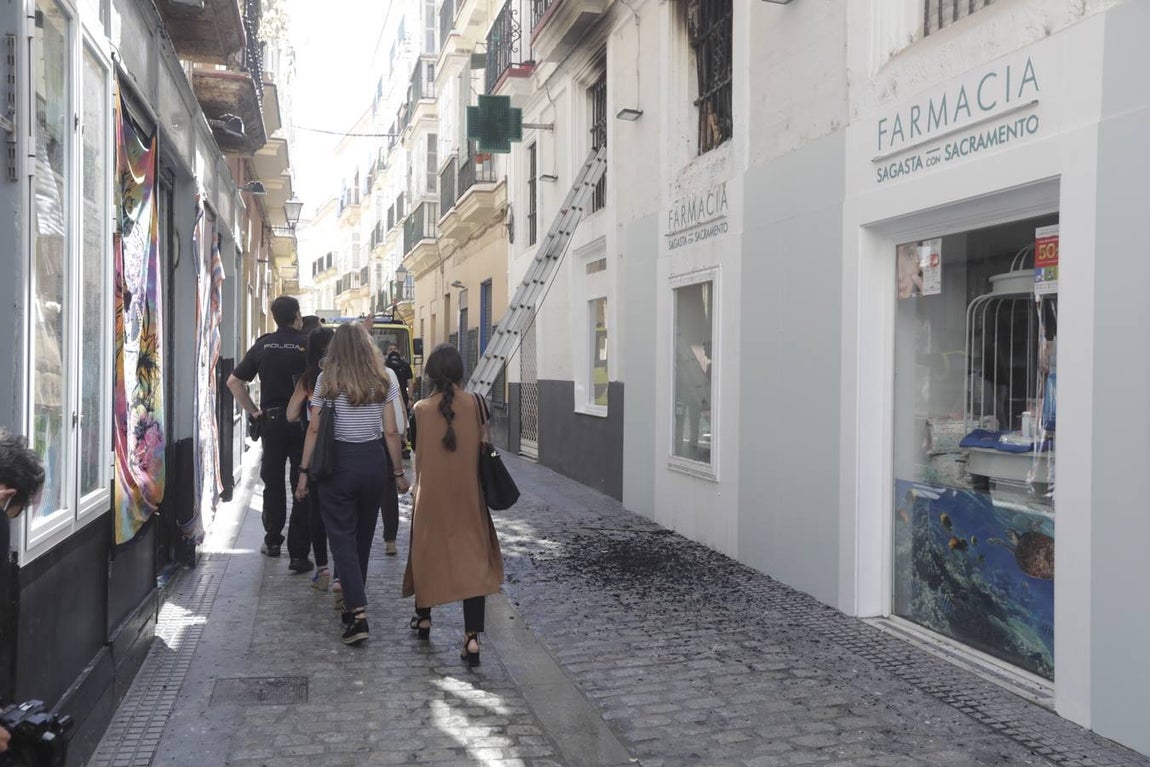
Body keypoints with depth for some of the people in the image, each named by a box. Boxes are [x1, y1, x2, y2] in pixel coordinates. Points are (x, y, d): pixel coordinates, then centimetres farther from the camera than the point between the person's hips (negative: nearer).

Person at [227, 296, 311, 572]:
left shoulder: (262, 345, 4)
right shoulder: (308, 344, -8)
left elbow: (234, 381, 4)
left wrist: (254, 411, 8)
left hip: (271, 420, 3)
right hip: (302, 421, -3)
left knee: (273, 482, 18)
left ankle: (273, 540, 30)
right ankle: (298, 554, 1)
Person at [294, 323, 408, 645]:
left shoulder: (327, 380, -4)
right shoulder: (381, 382, 1)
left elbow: (314, 429, -5)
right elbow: (391, 432, 0)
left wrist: (304, 471, 0)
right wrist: (399, 472, 8)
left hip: (337, 462, -3)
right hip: (373, 461, 3)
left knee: (342, 538, 1)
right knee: (363, 536, 17)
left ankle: (358, 612, -10)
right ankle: (353, 601, 32)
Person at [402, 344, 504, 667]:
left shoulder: (421, 409, -7)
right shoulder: (476, 404, -7)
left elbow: (420, 457, -1)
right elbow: (484, 449, 0)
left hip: (431, 495, 0)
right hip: (469, 496, 0)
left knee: (428, 552, 19)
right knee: (473, 558, 2)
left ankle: (423, 617, 36)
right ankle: (472, 636, -6)